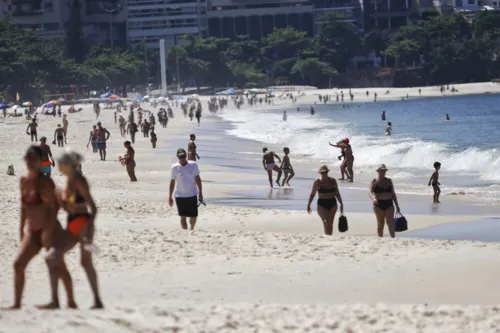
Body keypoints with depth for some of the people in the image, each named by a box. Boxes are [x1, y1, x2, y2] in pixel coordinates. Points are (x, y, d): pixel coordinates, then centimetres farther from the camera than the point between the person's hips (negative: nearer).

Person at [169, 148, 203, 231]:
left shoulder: (193, 165, -2)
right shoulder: (175, 167, -3)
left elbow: (197, 179, 4)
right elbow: (172, 182, 3)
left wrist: (200, 193, 2)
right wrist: (170, 197, 4)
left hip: (192, 195, 1)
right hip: (180, 196, -1)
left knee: (193, 217, 7)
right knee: (183, 217, -6)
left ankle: (191, 229, 36)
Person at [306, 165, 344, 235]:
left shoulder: (332, 181, 4)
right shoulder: (317, 182, -3)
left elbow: (337, 193, 10)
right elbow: (312, 194, 4)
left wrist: (341, 203, 5)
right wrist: (308, 205, 2)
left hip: (332, 204, 3)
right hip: (322, 204, -3)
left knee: (330, 224, 7)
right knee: (326, 222, -19)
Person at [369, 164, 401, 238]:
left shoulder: (389, 181, 12)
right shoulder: (374, 182, 0)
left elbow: (393, 194, 16)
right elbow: (371, 192, -12)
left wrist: (397, 205, 13)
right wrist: (373, 199, -34)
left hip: (389, 204, 2)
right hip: (378, 205, -2)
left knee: (390, 222, -10)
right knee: (380, 223, 4)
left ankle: (393, 238, -15)